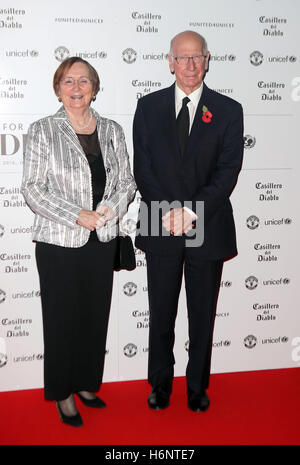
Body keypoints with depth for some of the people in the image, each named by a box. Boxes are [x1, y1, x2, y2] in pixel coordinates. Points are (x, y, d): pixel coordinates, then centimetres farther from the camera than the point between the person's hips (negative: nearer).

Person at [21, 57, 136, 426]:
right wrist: (78, 215, -17)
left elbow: (127, 181, 9)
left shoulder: (111, 131, 8)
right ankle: (63, 393, 24)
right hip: (59, 243, -3)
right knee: (62, 319, 6)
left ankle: (87, 384, 31)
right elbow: (32, 188, -9)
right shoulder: (42, 131, -3)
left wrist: (111, 209, -11)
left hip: (102, 241, 4)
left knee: (96, 316, 12)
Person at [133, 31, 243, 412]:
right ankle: (160, 384, 30)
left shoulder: (228, 111, 2)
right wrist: (168, 212, -12)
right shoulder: (148, 106, 6)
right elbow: (141, 167, 0)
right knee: (160, 313, 11)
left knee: (203, 315, 11)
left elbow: (228, 170, -6)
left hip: (208, 228, 0)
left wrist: (192, 212, -16)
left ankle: (197, 388, 29)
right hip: (160, 229, 1)